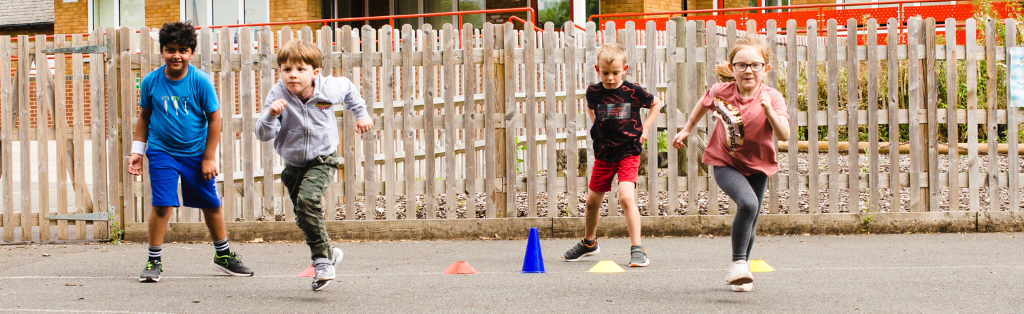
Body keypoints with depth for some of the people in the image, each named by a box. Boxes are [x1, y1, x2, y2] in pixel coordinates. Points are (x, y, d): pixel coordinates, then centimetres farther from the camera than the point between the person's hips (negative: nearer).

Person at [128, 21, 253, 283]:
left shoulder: (200, 81, -11)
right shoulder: (151, 82, -6)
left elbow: (214, 117, -5)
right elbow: (144, 116, 8)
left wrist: (209, 157, -4)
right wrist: (137, 151, 5)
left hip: (196, 152, 0)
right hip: (162, 151, 0)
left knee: (211, 204, 9)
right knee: (161, 204, -11)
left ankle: (223, 255, 28)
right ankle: (154, 261, 3)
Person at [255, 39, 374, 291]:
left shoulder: (330, 89, -15)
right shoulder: (278, 96, -19)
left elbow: (349, 89, 11)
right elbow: (263, 134, -25)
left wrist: (361, 115, 16)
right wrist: (271, 116, -43)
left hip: (322, 160, -3)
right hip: (293, 164, 3)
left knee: (307, 199, -27)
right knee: (303, 218, 10)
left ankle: (322, 259, -22)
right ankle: (329, 251, 34)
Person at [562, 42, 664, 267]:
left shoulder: (633, 91, -11)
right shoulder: (594, 92, -4)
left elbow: (656, 104, 8)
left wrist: (645, 127, 1)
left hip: (628, 153, -4)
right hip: (603, 154, 4)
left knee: (626, 196, -22)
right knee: (593, 200, 14)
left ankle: (637, 249, -17)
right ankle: (589, 243, 40)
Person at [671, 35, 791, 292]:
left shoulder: (772, 98, -15)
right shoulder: (721, 92, -10)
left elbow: (784, 135, -25)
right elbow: (704, 103, 14)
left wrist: (769, 111, -38)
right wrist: (687, 129, 21)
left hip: (757, 167, 2)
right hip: (725, 164, -2)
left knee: (749, 224, 10)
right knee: (748, 203, -29)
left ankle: (739, 273, 33)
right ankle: (738, 262, -17)